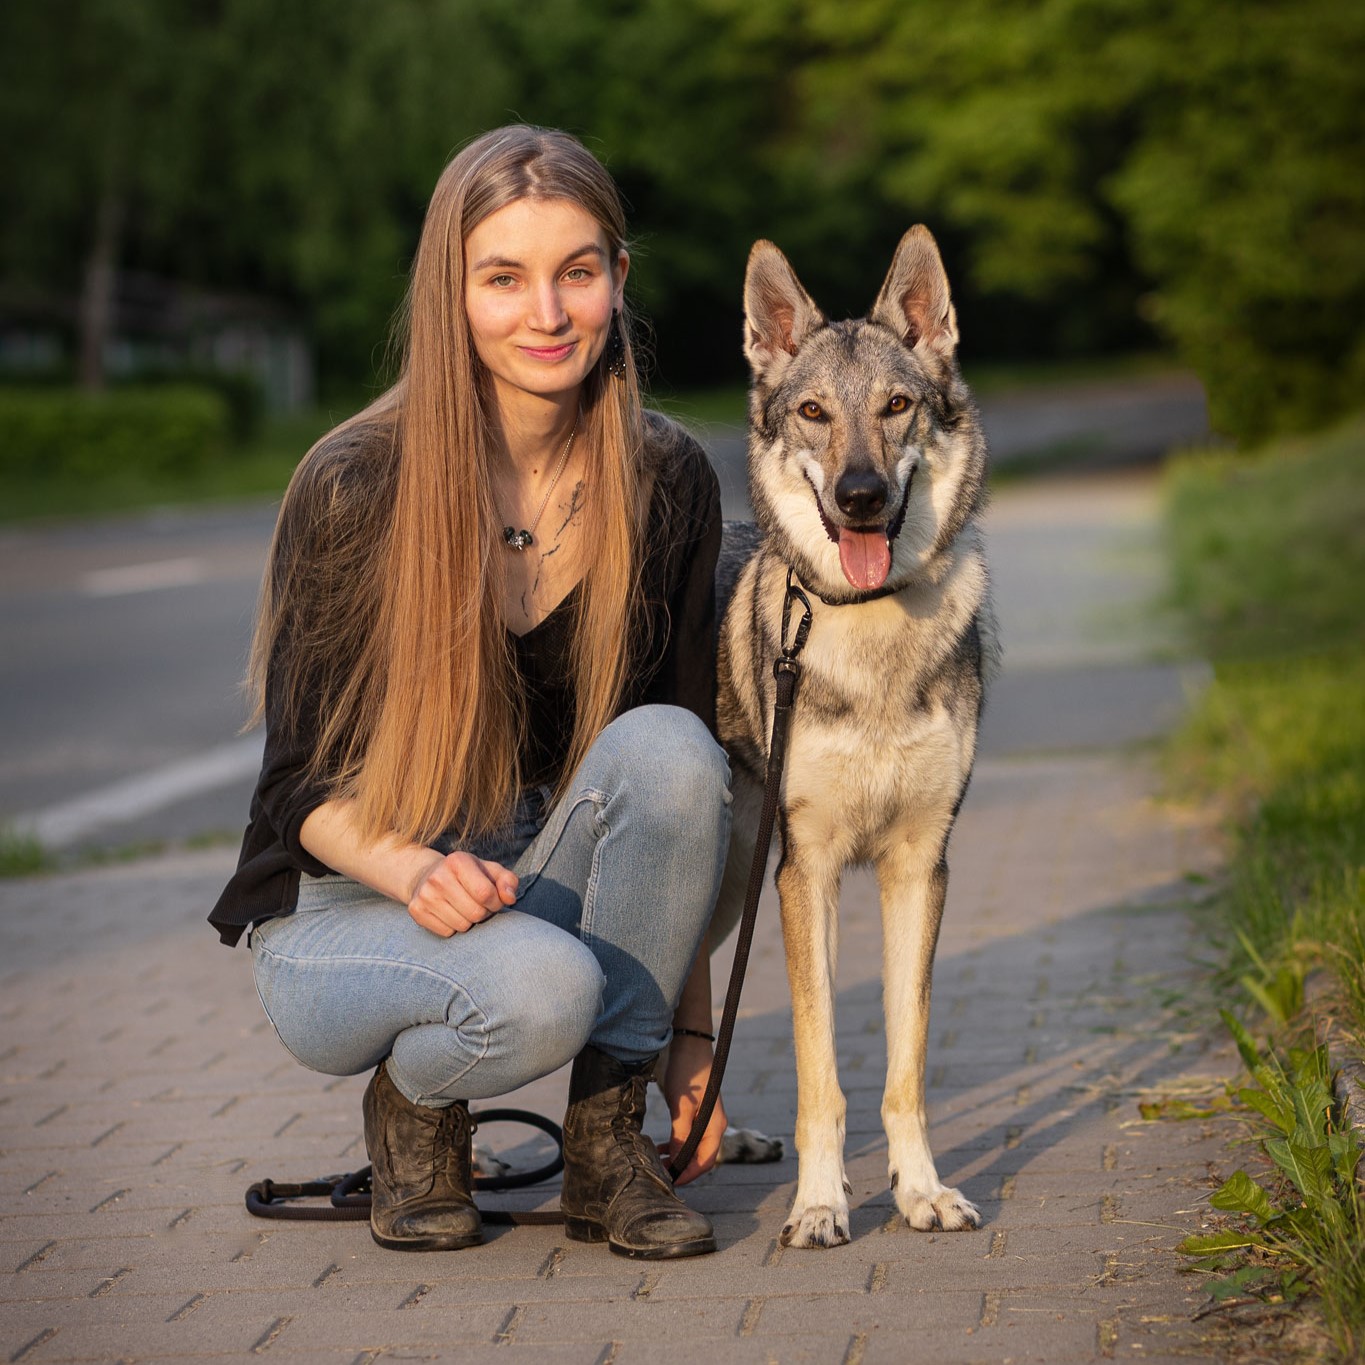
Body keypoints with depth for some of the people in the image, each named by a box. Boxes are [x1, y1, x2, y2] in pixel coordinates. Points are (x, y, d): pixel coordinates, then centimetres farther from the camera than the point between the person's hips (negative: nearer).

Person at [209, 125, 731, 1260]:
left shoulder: (666, 484, -7)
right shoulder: (357, 487, -18)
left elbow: (682, 781, 1)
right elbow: (303, 784, -10)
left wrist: (691, 1031, -1)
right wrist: (413, 869, -33)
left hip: (545, 878, 4)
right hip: (342, 909, -4)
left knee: (668, 748, -29)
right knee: (540, 986, -37)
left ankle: (608, 1141, -13)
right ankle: (414, 1105, 0)